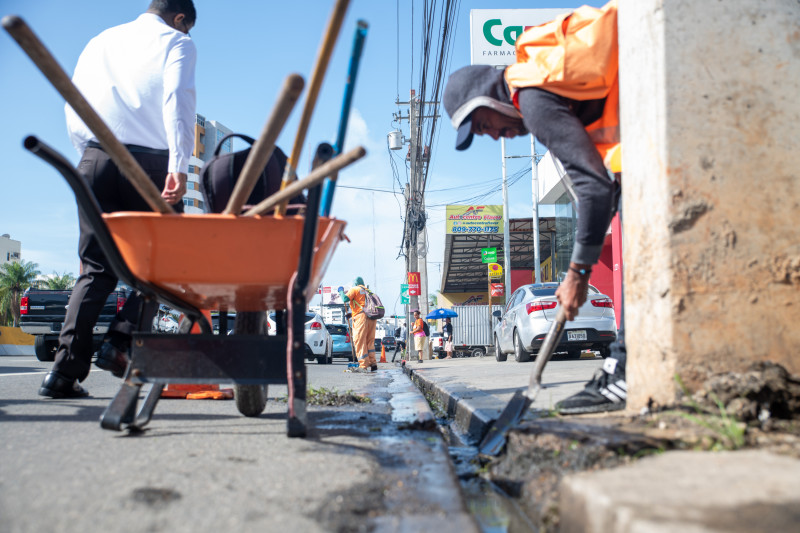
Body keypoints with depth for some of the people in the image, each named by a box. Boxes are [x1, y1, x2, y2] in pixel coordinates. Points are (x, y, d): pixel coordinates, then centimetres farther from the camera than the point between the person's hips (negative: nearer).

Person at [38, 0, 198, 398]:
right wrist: (178, 166, -18)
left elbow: (73, 110, 19)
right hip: (149, 161, -4)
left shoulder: (100, 41, 26)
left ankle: (65, 370, -3)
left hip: (95, 157, 4)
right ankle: (121, 342, -11)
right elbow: (177, 100, -8)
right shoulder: (176, 42, 10)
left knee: (95, 268, 5)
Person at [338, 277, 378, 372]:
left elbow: (345, 299, -8)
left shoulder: (354, 289, 5)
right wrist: (351, 314, 36)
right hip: (372, 317, 7)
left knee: (359, 341, -5)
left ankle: (363, 366, -10)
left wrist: (341, 291, 12)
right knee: (370, 341, 14)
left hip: (361, 317, -7)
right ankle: (373, 363, 8)